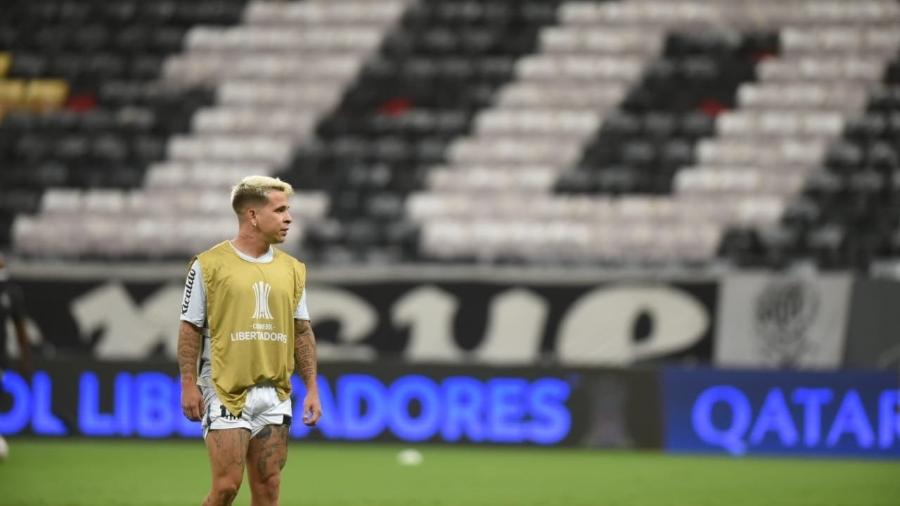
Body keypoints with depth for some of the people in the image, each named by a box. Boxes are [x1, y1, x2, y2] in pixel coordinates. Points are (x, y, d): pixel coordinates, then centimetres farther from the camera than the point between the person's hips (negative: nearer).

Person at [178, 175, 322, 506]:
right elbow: (191, 328, -2)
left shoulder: (291, 269, 11)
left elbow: (302, 332, 14)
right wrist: (189, 385, -9)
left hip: (274, 397, 5)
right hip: (227, 394, -5)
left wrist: (311, 389, 8)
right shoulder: (210, 265, -3)